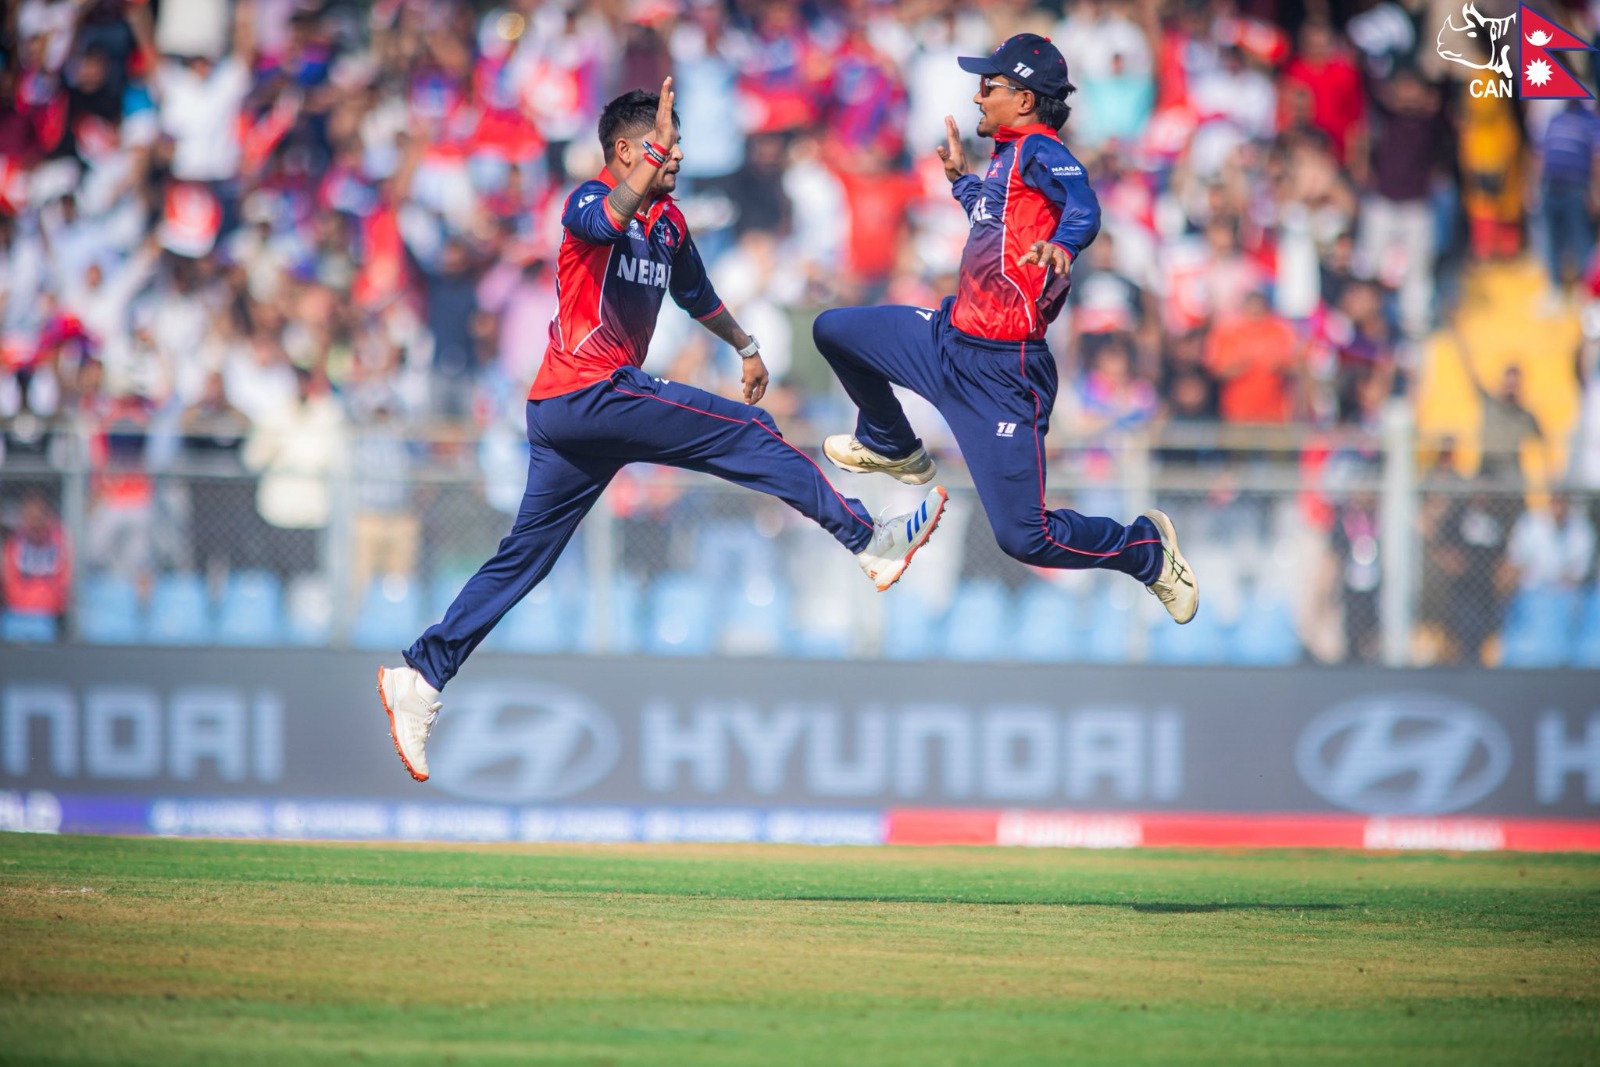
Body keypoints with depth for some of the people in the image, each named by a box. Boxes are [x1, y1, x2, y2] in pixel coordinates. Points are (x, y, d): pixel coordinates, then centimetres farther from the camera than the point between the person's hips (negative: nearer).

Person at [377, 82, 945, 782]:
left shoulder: (669, 224, 19)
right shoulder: (589, 201, -7)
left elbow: (695, 295, 37)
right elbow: (607, 220, -34)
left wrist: (745, 346, 41)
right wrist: (657, 149, -37)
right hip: (589, 391, -9)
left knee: (523, 557, 7)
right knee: (747, 433, -10)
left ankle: (422, 676, 7)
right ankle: (869, 541, -7)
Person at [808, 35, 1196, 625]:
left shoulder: (1039, 150, -15)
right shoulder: (1007, 155, 12)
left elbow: (1082, 204, -36)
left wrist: (1061, 245, -56)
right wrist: (959, 177, 36)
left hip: (999, 371, -9)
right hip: (950, 336, 9)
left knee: (1025, 537, -10)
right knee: (833, 331, 20)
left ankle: (1147, 549, 14)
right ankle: (890, 447, 40)